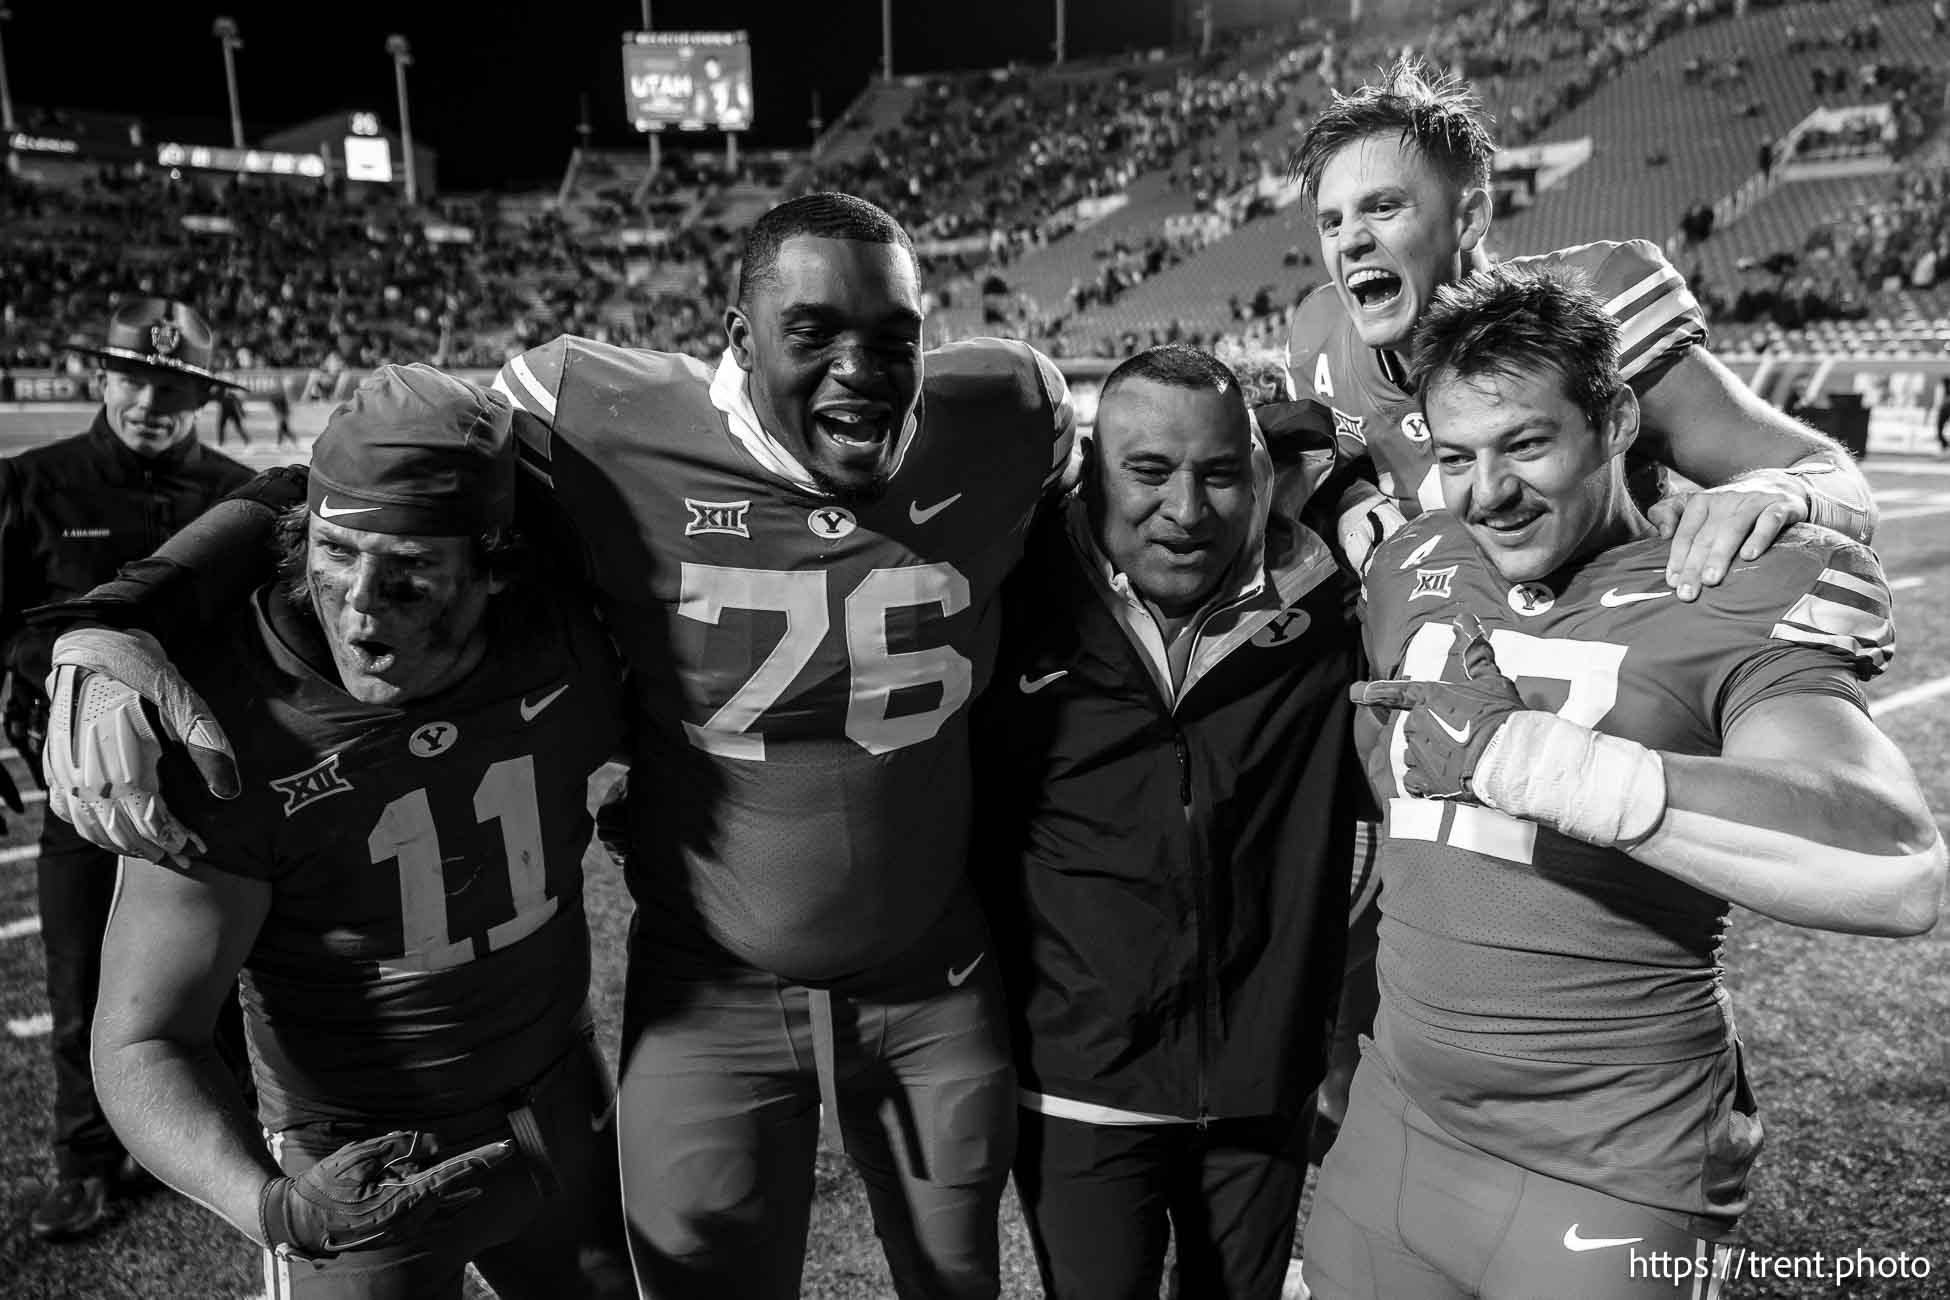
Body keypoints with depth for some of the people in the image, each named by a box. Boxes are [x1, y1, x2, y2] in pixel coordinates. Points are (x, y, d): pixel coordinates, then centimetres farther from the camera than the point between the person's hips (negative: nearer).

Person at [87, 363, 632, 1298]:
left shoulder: (563, 649, -16)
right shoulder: (231, 732, -25)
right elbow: (142, 1044, -22)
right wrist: (273, 1205, -37)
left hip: (560, 1107, 4)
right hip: (353, 1153, -4)